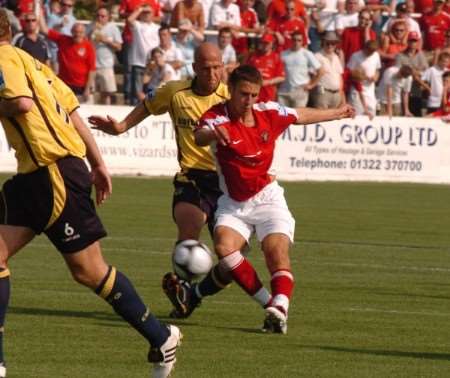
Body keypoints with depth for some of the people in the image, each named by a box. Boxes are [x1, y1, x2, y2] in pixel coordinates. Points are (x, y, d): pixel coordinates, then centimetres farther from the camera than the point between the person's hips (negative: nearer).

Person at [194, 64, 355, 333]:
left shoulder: (270, 113, -3)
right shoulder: (218, 117, -17)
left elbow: (303, 116, 18)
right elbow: (200, 137, -41)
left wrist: (338, 113, 33)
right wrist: (212, 133, -66)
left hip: (267, 197, 1)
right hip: (233, 203, -1)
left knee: (277, 251, -21)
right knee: (224, 246, -26)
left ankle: (280, 308, -33)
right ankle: (269, 302, -18)